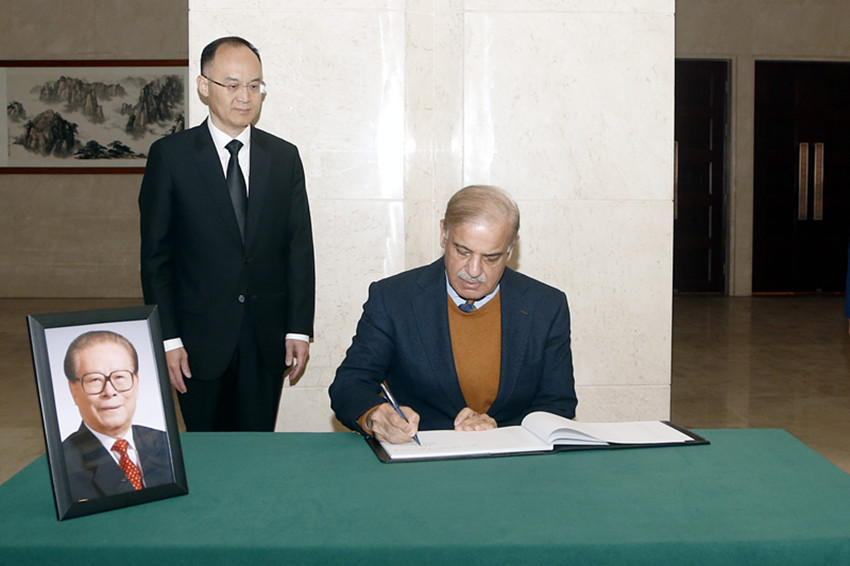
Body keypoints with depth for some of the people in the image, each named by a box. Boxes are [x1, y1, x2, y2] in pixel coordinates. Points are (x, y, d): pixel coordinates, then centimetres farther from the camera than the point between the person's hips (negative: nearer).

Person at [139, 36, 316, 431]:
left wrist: (299, 328, 1)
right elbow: (155, 255, -2)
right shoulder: (170, 155, -2)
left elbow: (299, 247, 6)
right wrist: (167, 338, -7)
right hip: (200, 338, -2)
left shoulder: (284, 157, 6)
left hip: (266, 339, 2)